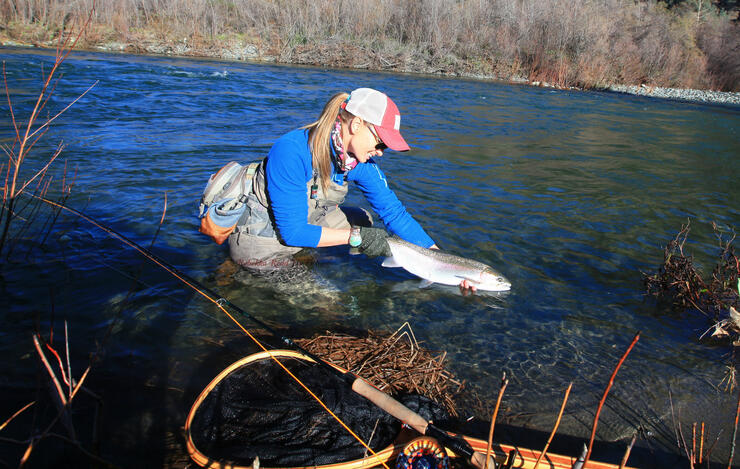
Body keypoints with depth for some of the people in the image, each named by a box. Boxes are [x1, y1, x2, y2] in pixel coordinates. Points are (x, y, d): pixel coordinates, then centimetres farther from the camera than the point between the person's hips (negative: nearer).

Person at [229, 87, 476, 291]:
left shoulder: (362, 163, -14)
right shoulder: (293, 151, -34)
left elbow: (394, 212, -11)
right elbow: (292, 232, -32)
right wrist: (357, 237, -30)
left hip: (305, 220, 7)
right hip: (259, 241, -6)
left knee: (363, 220, 10)